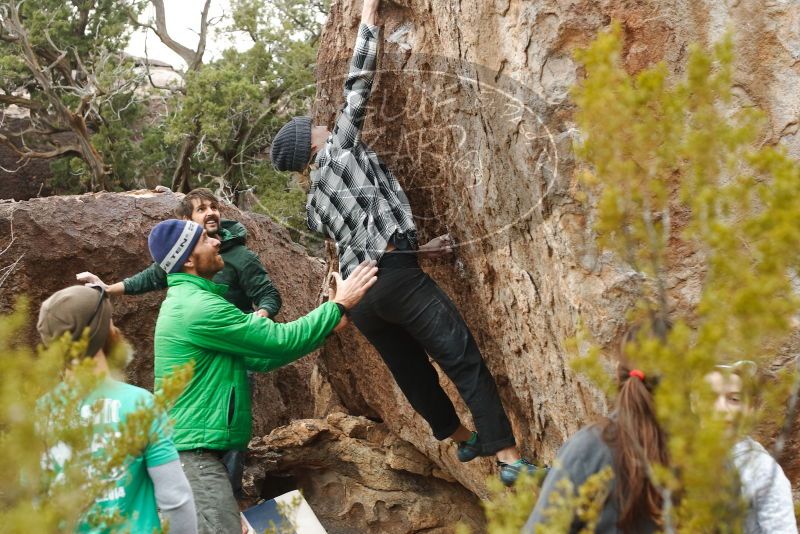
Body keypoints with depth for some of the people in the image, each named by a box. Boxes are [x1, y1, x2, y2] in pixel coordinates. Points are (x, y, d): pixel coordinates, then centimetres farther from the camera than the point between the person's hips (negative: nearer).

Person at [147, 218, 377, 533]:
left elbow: (257, 359, 16)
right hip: (194, 451, -11)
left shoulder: (186, 300, 16)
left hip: (189, 450, 11)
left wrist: (327, 325, 12)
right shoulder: (198, 307, -18)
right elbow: (281, 340, -15)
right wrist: (338, 306, -3)